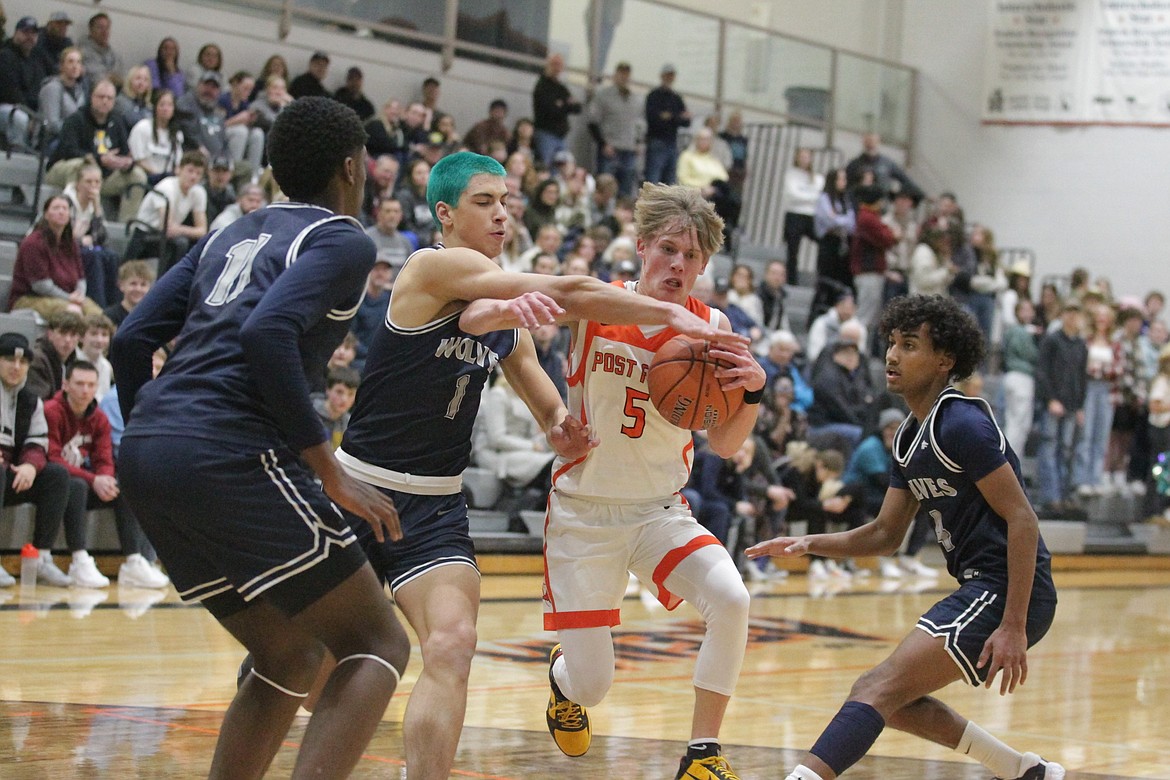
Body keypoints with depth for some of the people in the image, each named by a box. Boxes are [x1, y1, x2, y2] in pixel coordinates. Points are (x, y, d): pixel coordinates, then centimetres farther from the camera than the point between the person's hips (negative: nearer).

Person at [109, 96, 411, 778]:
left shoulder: (232, 235, 25)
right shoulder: (343, 240, 2)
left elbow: (132, 340, 19)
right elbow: (267, 334, -16)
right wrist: (331, 473, -14)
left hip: (145, 452, 8)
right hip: (227, 457, -8)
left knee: (292, 655, 20)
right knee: (378, 647, -1)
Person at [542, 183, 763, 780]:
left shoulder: (711, 328, -5)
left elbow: (723, 446, -1)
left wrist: (753, 391, -21)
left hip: (660, 510, 2)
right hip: (582, 511, -2)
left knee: (730, 599, -27)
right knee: (591, 685, -2)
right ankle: (563, 675, 39)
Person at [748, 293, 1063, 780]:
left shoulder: (961, 424, -14)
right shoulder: (909, 438, 15)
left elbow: (1022, 519, -19)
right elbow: (887, 534, 20)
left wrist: (1014, 626, -24)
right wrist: (811, 545, 4)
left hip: (1007, 591, -10)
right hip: (979, 589, 10)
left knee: (877, 692, -19)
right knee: (892, 698, 17)